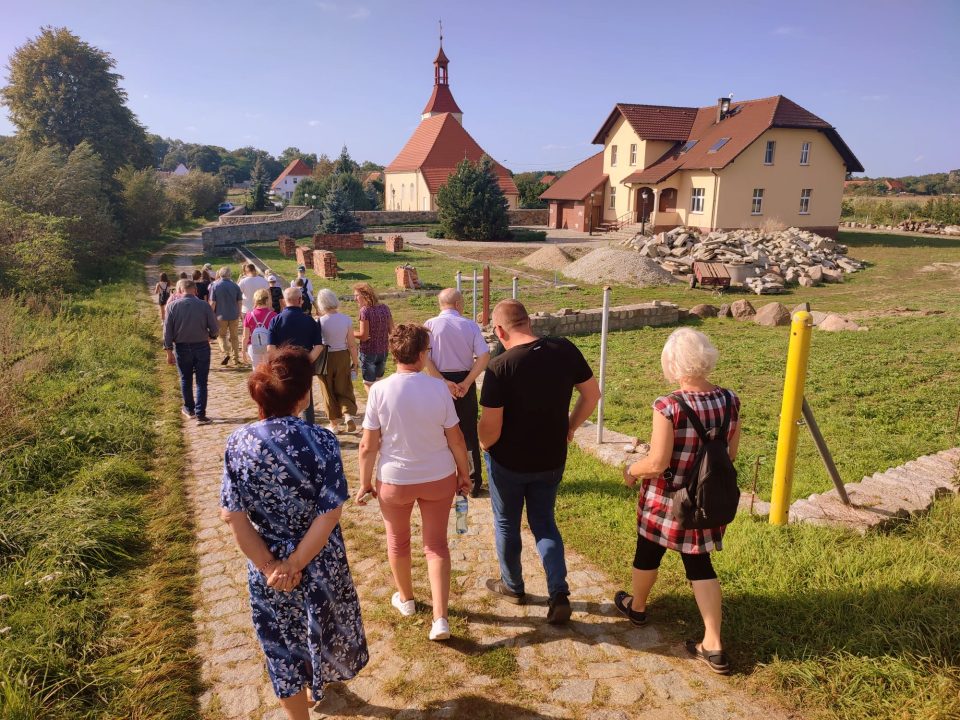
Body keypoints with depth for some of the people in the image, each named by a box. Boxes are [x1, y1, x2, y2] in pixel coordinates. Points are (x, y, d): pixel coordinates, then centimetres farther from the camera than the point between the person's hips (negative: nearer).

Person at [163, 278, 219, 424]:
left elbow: (167, 331, -5)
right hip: (201, 347, -1)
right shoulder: (204, 306, -9)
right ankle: (200, 415, 1)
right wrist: (210, 336, 15)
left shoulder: (173, 306, -6)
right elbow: (215, 328, -7)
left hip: (182, 348, 1)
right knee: (201, 382, 4)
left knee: (185, 380, 19)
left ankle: (189, 409, 33)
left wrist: (169, 351, 3)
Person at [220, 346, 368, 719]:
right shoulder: (320, 441, -21)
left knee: (282, 647, 21)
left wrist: (270, 567, -8)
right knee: (325, 624, 30)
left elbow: (233, 515, -14)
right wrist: (296, 563, -13)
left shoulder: (239, 442, -14)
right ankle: (324, 675, 58)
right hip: (320, 563, 0)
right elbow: (329, 514, -23)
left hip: (266, 568, 1)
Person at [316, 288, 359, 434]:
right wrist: (355, 361, 7)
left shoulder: (320, 322, -15)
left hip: (325, 358, -2)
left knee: (329, 391, 13)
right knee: (344, 389, 16)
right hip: (343, 356, 2)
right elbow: (352, 344, -5)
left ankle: (334, 424, 23)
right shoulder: (346, 319, -9)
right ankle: (348, 414, -9)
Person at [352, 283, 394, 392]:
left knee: (368, 384, 9)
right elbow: (391, 331, 4)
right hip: (383, 351, 6)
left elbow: (363, 336, -20)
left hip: (368, 353, -6)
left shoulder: (365, 310, -18)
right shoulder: (385, 308, 0)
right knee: (378, 381, 23)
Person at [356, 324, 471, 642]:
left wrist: (365, 482, 2)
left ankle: (405, 598, 44)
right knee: (437, 545, 14)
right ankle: (440, 618, 8)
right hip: (439, 478, 1)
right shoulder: (438, 388, -12)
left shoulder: (379, 390, -16)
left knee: (398, 541, 23)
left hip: (395, 481, 0)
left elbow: (368, 445, -12)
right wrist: (464, 473, 8)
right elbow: (455, 438, -6)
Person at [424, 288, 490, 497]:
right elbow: (484, 356, -12)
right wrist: (466, 383, -13)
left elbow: (425, 358, -14)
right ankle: (474, 482, 18)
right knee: (469, 433, 12)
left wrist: (443, 382, -14)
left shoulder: (430, 325, -6)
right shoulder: (470, 325, -4)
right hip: (464, 382, 1)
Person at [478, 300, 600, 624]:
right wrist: (570, 426, 12)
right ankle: (559, 592, 12)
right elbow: (592, 394, 0)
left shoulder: (500, 367, -24)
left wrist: (485, 446, 0)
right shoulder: (565, 350, -11)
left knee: (506, 523, 20)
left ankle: (512, 586, 39)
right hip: (551, 460, 4)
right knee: (544, 522, 22)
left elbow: (490, 427, -21)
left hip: (508, 463, -4)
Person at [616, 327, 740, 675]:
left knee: (648, 553, 21)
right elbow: (731, 453, 2)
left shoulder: (668, 407, -27)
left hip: (666, 500, -4)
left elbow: (657, 464, -24)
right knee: (700, 564, 18)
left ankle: (637, 606, 47)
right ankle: (713, 645, 18)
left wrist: (631, 470, -4)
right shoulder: (730, 401, -9)